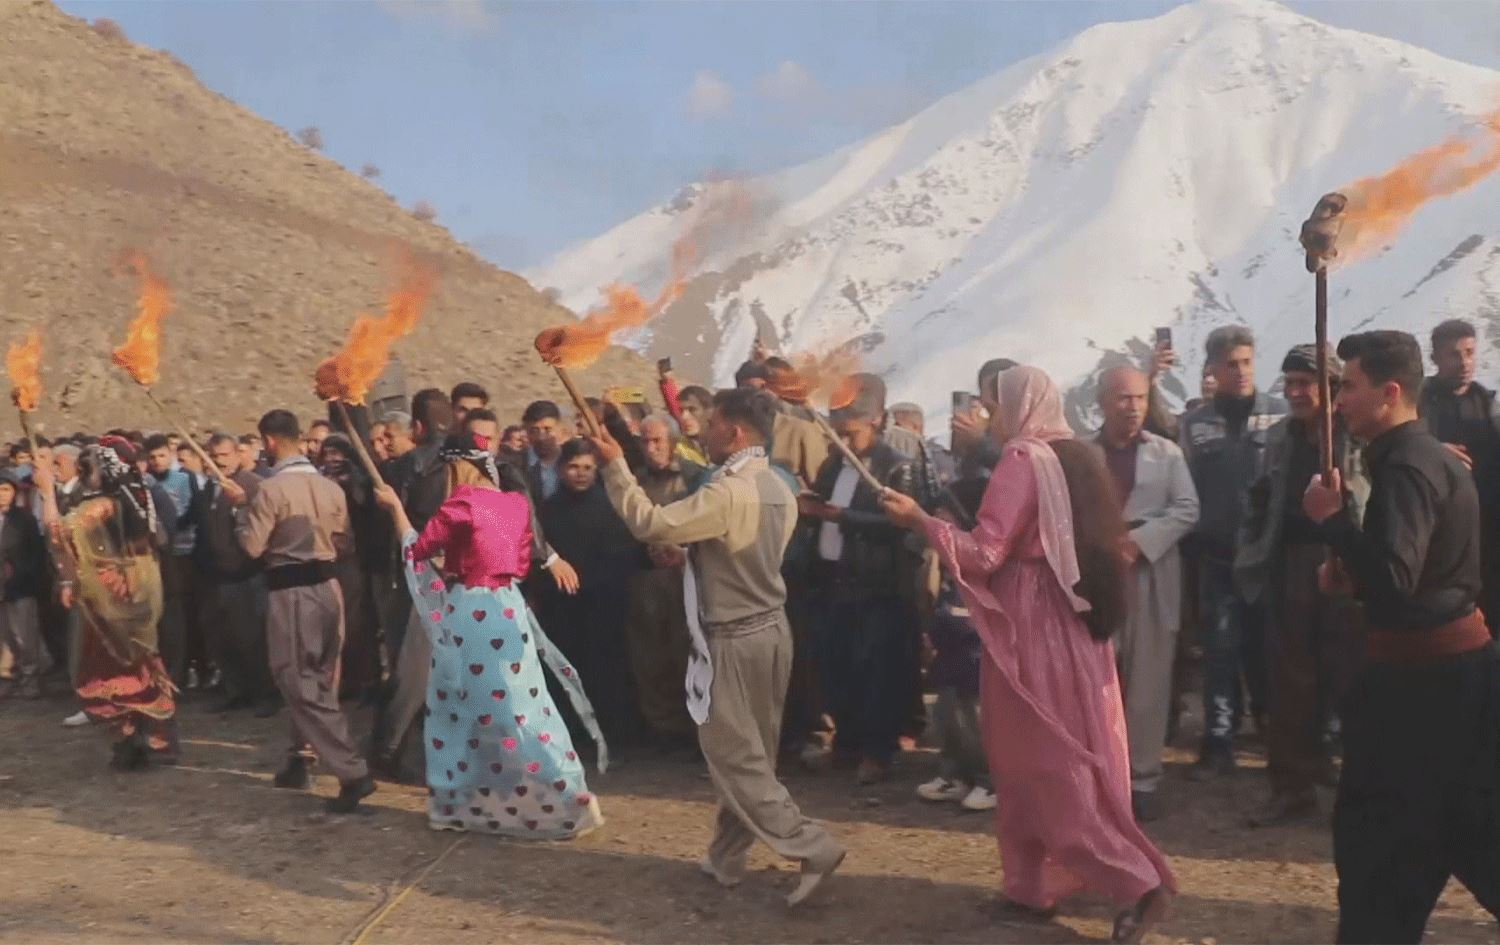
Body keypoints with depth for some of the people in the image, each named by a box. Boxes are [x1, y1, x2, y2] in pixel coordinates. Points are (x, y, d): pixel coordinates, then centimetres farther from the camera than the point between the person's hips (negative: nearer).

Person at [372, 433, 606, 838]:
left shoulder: (462, 504, -13)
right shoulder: (516, 503, 6)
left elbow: (417, 551, -2)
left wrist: (395, 506, 9)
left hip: (469, 617, -6)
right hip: (506, 610, 6)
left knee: (456, 709, 8)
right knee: (516, 708, 11)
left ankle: (453, 801, 16)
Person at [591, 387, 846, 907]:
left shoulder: (726, 493, -23)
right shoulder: (779, 490, 7)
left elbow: (649, 523, -23)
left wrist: (616, 466, -15)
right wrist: (691, 551, 17)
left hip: (733, 641, -9)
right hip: (769, 630, 9)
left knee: (735, 758, 0)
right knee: (746, 754, 15)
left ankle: (813, 846, -3)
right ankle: (726, 858, 26)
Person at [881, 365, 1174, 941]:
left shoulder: (1022, 459, -14)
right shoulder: (1075, 458, 11)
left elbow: (985, 554, -17)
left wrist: (920, 520, -9)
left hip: (1032, 627, -9)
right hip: (1074, 622, 9)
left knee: (1043, 762, -1)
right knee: (1072, 757, 13)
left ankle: (1137, 881, -2)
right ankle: (1042, 882, 23)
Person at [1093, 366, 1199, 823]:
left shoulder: (1168, 453, 7)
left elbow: (1187, 509, -1)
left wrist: (1138, 540, -13)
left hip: (1150, 579, 0)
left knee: (1146, 683, 2)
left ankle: (1143, 778, 9)